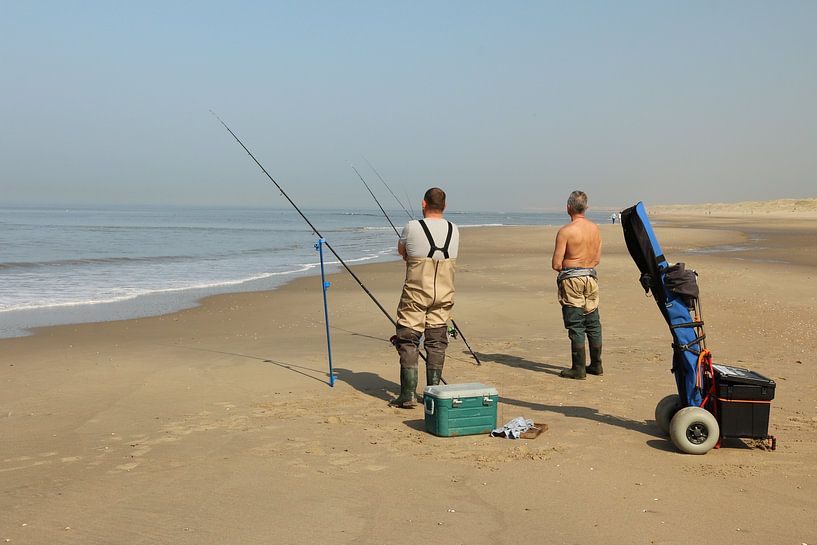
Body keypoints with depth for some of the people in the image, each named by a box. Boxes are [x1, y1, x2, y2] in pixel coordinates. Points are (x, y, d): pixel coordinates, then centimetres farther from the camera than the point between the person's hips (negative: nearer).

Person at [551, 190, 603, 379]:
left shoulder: (565, 231, -15)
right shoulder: (595, 229, 4)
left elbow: (556, 264, -14)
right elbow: (597, 259, 12)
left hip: (571, 279, -6)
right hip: (591, 277, 6)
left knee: (576, 325, -2)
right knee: (593, 323, 14)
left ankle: (579, 369, 1)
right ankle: (596, 364, 22)